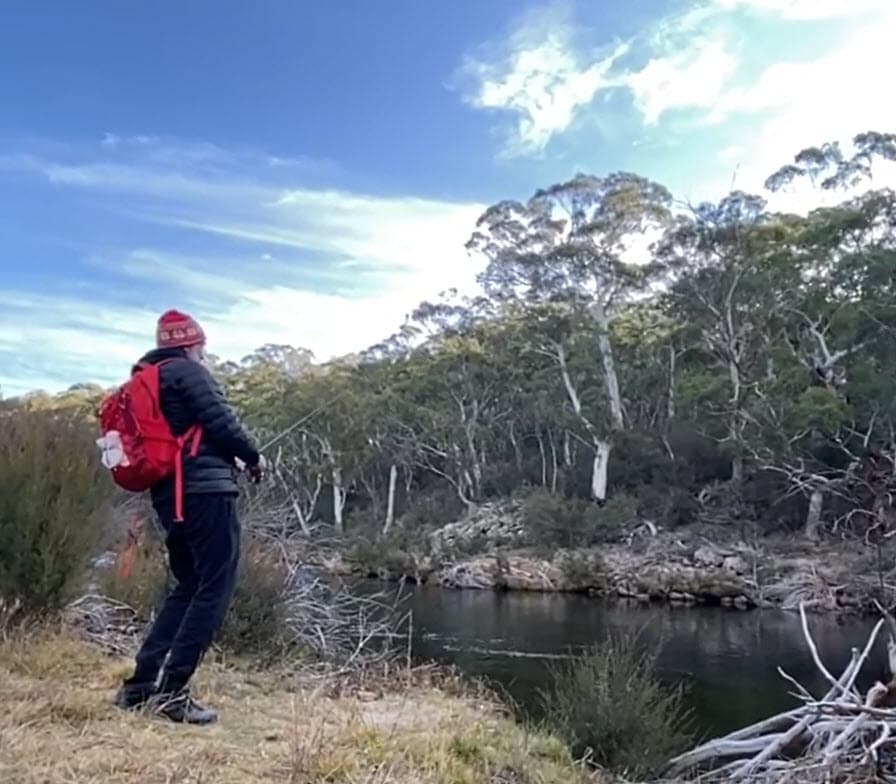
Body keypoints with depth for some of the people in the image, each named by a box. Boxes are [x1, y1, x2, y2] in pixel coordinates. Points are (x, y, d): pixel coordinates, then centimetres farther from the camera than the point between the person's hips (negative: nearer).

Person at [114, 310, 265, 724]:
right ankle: (171, 691, -7)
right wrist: (253, 456, 4)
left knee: (188, 588, 16)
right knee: (214, 589, -6)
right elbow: (220, 421, -12)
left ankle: (141, 683, 15)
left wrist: (232, 458, 22)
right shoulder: (188, 371, -4)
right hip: (204, 491, -9)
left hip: (169, 497, 9)